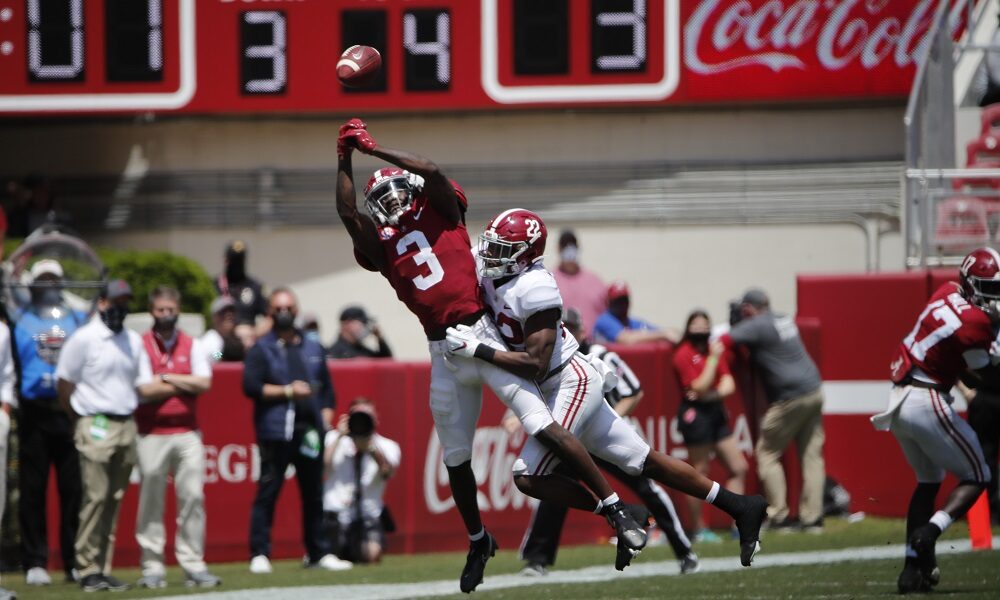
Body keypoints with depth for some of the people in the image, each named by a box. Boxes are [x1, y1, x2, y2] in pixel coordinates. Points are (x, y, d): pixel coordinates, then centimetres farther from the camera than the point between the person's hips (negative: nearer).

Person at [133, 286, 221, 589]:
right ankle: (152, 567, 3)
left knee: (193, 497, -3)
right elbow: (144, 390, -10)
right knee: (151, 502, -1)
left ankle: (193, 565, 0)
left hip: (187, 433, 2)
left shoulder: (192, 346, 11)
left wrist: (166, 378, -6)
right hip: (152, 435, -2)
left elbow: (204, 383, -4)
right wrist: (185, 384, -3)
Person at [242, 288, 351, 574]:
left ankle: (318, 553, 14)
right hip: (275, 430, -5)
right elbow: (251, 386, -7)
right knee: (268, 492, -6)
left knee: (313, 494, 7)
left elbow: (327, 387, 20)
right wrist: (287, 391, -12)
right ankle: (259, 554, -5)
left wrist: (326, 414, 5)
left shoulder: (313, 349, 18)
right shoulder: (261, 349, 3)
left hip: (310, 430, 5)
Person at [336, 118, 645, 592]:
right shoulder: (381, 245, 12)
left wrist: (374, 148, -6)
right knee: (455, 459, 13)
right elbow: (348, 212, -4)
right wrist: (345, 158, -6)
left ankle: (614, 508, -12)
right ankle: (478, 542, 33)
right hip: (444, 355, 5)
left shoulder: (439, 214, 7)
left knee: (543, 427, -14)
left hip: (481, 335, -5)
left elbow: (430, 172, -10)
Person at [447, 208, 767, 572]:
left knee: (528, 477, -14)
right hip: (557, 388, 9)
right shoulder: (493, 282, 6)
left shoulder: (533, 288, -21)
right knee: (645, 463, 13)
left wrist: (477, 350, -24)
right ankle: (740, 507, 19)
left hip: (573, 382, -9)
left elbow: (535, 363, -24)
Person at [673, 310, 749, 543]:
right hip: (695, 415, -8)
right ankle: (698, 530, 4)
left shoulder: (715, 350, 13)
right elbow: (700, 387, -16)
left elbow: (729, 385, 7)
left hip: (716, 412, 8)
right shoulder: (684, 354, -8)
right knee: (700, 473, -3)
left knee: (739, 468, 8)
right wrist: (713, 358, -17)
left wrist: (713, 394, -12)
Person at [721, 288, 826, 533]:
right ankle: (812, 518, 5)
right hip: (814, 391, 8)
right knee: (811, 455, 8)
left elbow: (725, 341, -18)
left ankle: (778, 515, -3)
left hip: (790, 398, -8)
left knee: (767, 453, 3)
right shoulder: (785, 320, 14)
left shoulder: (756, 325, -10)